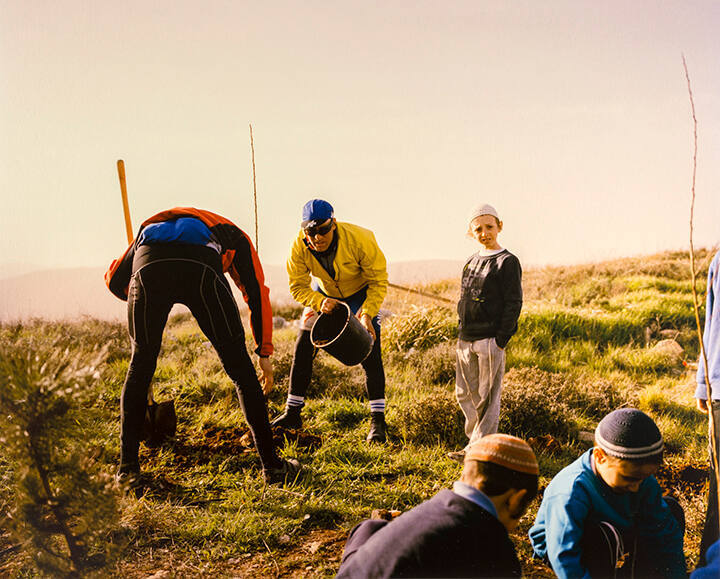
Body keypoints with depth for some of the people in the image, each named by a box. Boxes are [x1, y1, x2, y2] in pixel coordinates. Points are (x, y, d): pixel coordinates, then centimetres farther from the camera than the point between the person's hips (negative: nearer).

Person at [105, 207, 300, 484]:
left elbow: (115, 279, 37)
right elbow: (257, 293, 26)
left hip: (147, 265, 2)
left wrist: (139, 302, 57)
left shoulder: (150, 226, 44)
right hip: (200, 269, -2)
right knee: (240, 367, 12)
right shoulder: (234, 236, 38)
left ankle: (127, 464, 26)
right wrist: (265, 352, 28)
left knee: (140, 364, 23)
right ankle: (271, 465, 15)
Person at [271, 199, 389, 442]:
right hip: (323, 294, 3)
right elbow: (298, 286, -18)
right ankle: (292, 413, 12)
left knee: (370, 355, -14)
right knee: (302, 350, -2)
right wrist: (320, 303, -37)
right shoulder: (300, 246, -28)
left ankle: (377, 421, -6)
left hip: (361, 294, -3)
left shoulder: (359, 240, -34)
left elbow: (378, 281, -23)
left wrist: (367, 313, -36)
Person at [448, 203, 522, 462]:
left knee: (487, 397, -2)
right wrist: (462, 334, 14)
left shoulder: (507, 262, -6)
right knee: (465, 394, 11)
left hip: (490, 340, -7)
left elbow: (513, 304, -10)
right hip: (466, 340, 7)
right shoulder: (470, 263, 16)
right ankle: (476, 440, 23)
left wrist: (500, 340, -15)